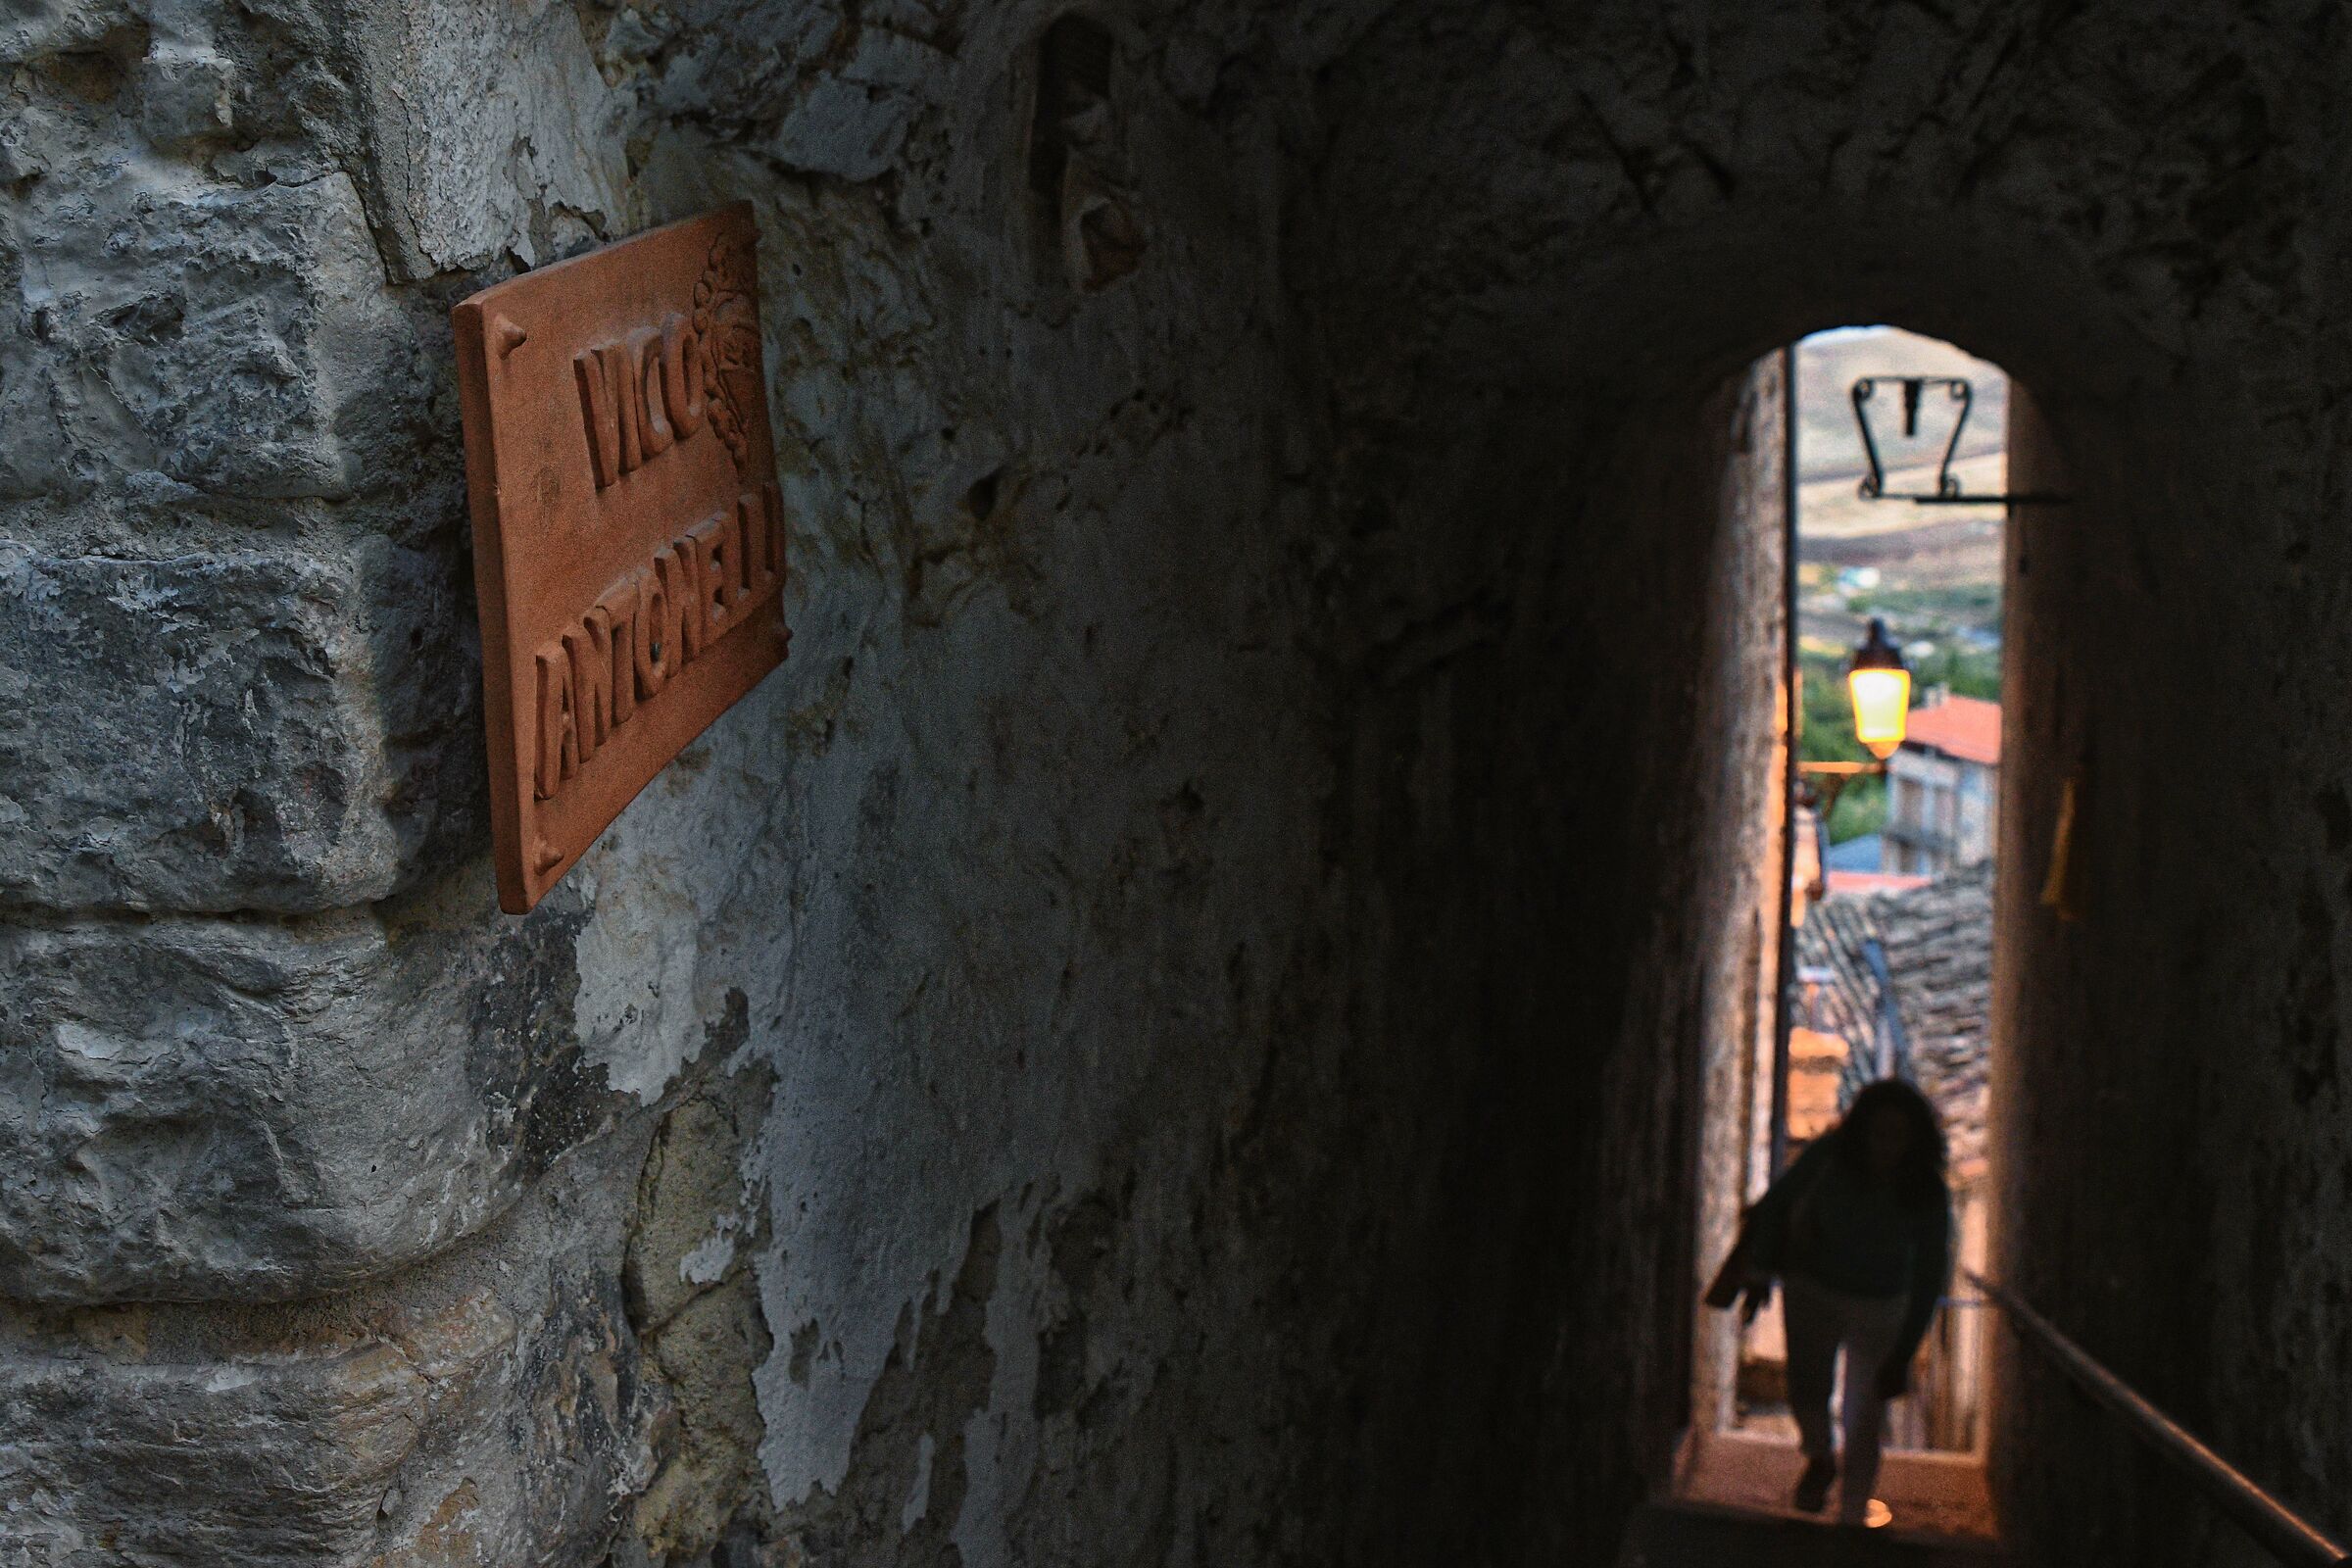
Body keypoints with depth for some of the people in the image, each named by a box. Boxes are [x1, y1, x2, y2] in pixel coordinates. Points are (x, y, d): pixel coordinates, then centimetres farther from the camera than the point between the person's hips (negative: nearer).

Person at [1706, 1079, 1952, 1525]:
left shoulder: (1928, 1195, -23)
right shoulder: (1829, 1155, -22)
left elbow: (1930, 1277, -15)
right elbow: (1778, 1201, -5)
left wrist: (1902, 1357, -16)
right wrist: (1762, 1270, 0)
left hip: (1880, 1305, -1)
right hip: (1812, 1288, 1)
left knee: (1864, 1422, -2)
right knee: (1806, 1392, -1)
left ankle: (1851, 1519, 14)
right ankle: (1820, 1458, 33)